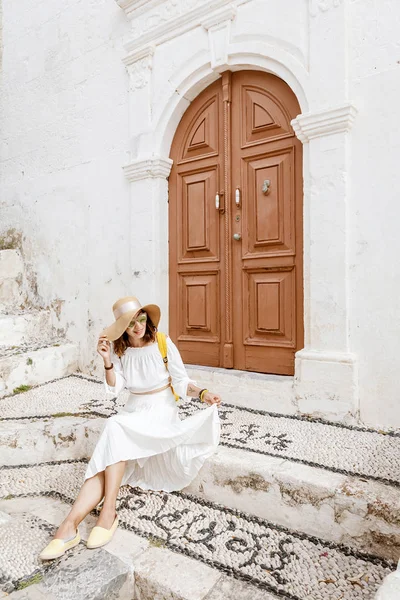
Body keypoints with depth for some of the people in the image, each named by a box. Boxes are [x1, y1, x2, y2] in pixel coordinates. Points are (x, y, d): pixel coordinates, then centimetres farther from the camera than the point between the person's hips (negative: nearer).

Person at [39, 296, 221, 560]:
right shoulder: (119, 348, 1)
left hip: (162, 410, -4)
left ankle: (109, 510, -27)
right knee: (105, 463, -20)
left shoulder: (163, 343, -9)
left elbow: (181, 381, -8)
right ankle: (70, 525, -28)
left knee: (115, 428, -31)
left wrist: (203, 393, -26)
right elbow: (115, 387, -3)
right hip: (134, 410, 4)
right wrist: (108, 362, -19)